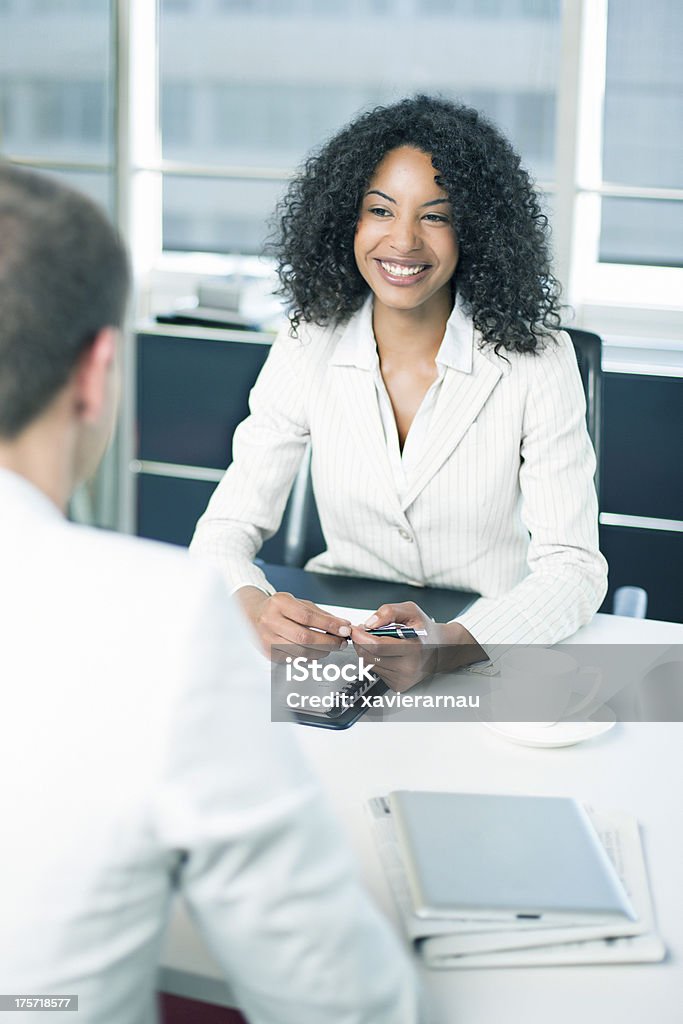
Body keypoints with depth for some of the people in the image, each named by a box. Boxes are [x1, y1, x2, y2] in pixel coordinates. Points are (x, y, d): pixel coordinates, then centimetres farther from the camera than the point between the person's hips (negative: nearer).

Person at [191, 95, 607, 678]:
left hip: (488, 652, -2)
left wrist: (452, 643, -33)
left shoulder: (536, 359, -9)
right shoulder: (309, 347, 0)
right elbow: (227, 527, -1)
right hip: (334, 636, 2)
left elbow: (573, 566, -13)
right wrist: (253, 608, -25)